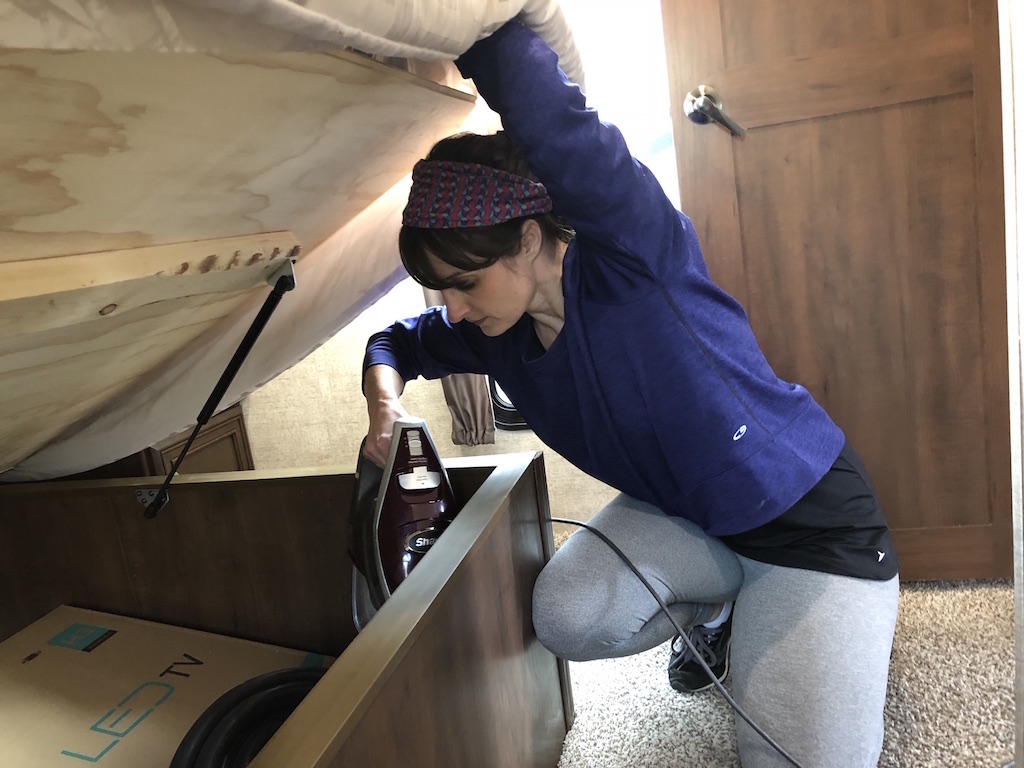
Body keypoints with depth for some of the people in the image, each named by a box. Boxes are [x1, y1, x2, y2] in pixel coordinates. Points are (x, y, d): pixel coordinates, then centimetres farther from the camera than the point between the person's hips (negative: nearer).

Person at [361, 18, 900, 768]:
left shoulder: (635, 257, -28)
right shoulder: (496, 335, -8)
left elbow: (545, 111, -45)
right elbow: (399, 340, 10)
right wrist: (385, 390, -11)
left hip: (809, 518, -5)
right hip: (679, 515, 6)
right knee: (568, 616, -20)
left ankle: (845, 640, 24)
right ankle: (721, 610, 13)